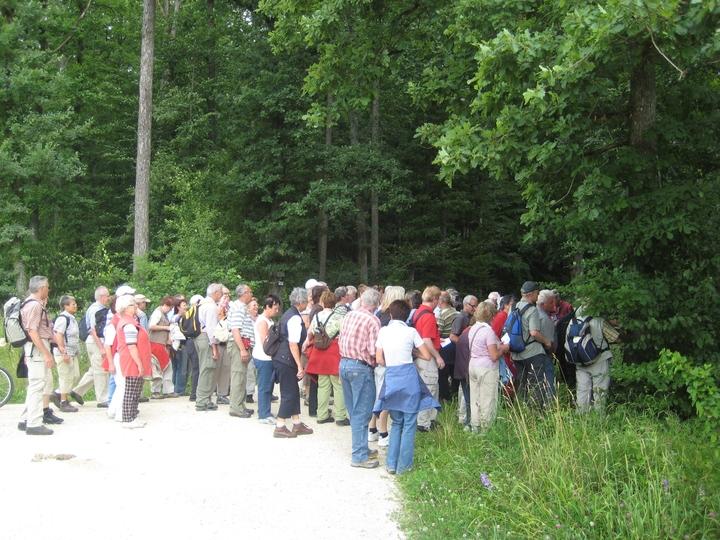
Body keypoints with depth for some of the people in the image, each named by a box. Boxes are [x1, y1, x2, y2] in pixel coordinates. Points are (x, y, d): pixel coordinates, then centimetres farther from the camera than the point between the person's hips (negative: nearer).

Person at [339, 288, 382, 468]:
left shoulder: (349, 315, 6)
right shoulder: (373, 320, -14)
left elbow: (341, 340, 11)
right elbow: (373, 350, -17)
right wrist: (375, 362, 1)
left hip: (344, 363, 7)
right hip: (361, 367, -7)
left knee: (354, 411, 16)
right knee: (362, 413, 0)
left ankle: (361, 449, 26)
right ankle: (359, 456, 3)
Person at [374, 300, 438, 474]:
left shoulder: (383, 331, 4)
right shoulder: (411, 331, -3)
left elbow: (379, 359, 4)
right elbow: (427, 356, 0)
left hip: (390, 378, 3)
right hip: (408, 378, -3)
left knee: (397, 422, 18)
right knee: (409, 424, 7)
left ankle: (391, 464, 16)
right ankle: (403, 465, 9)